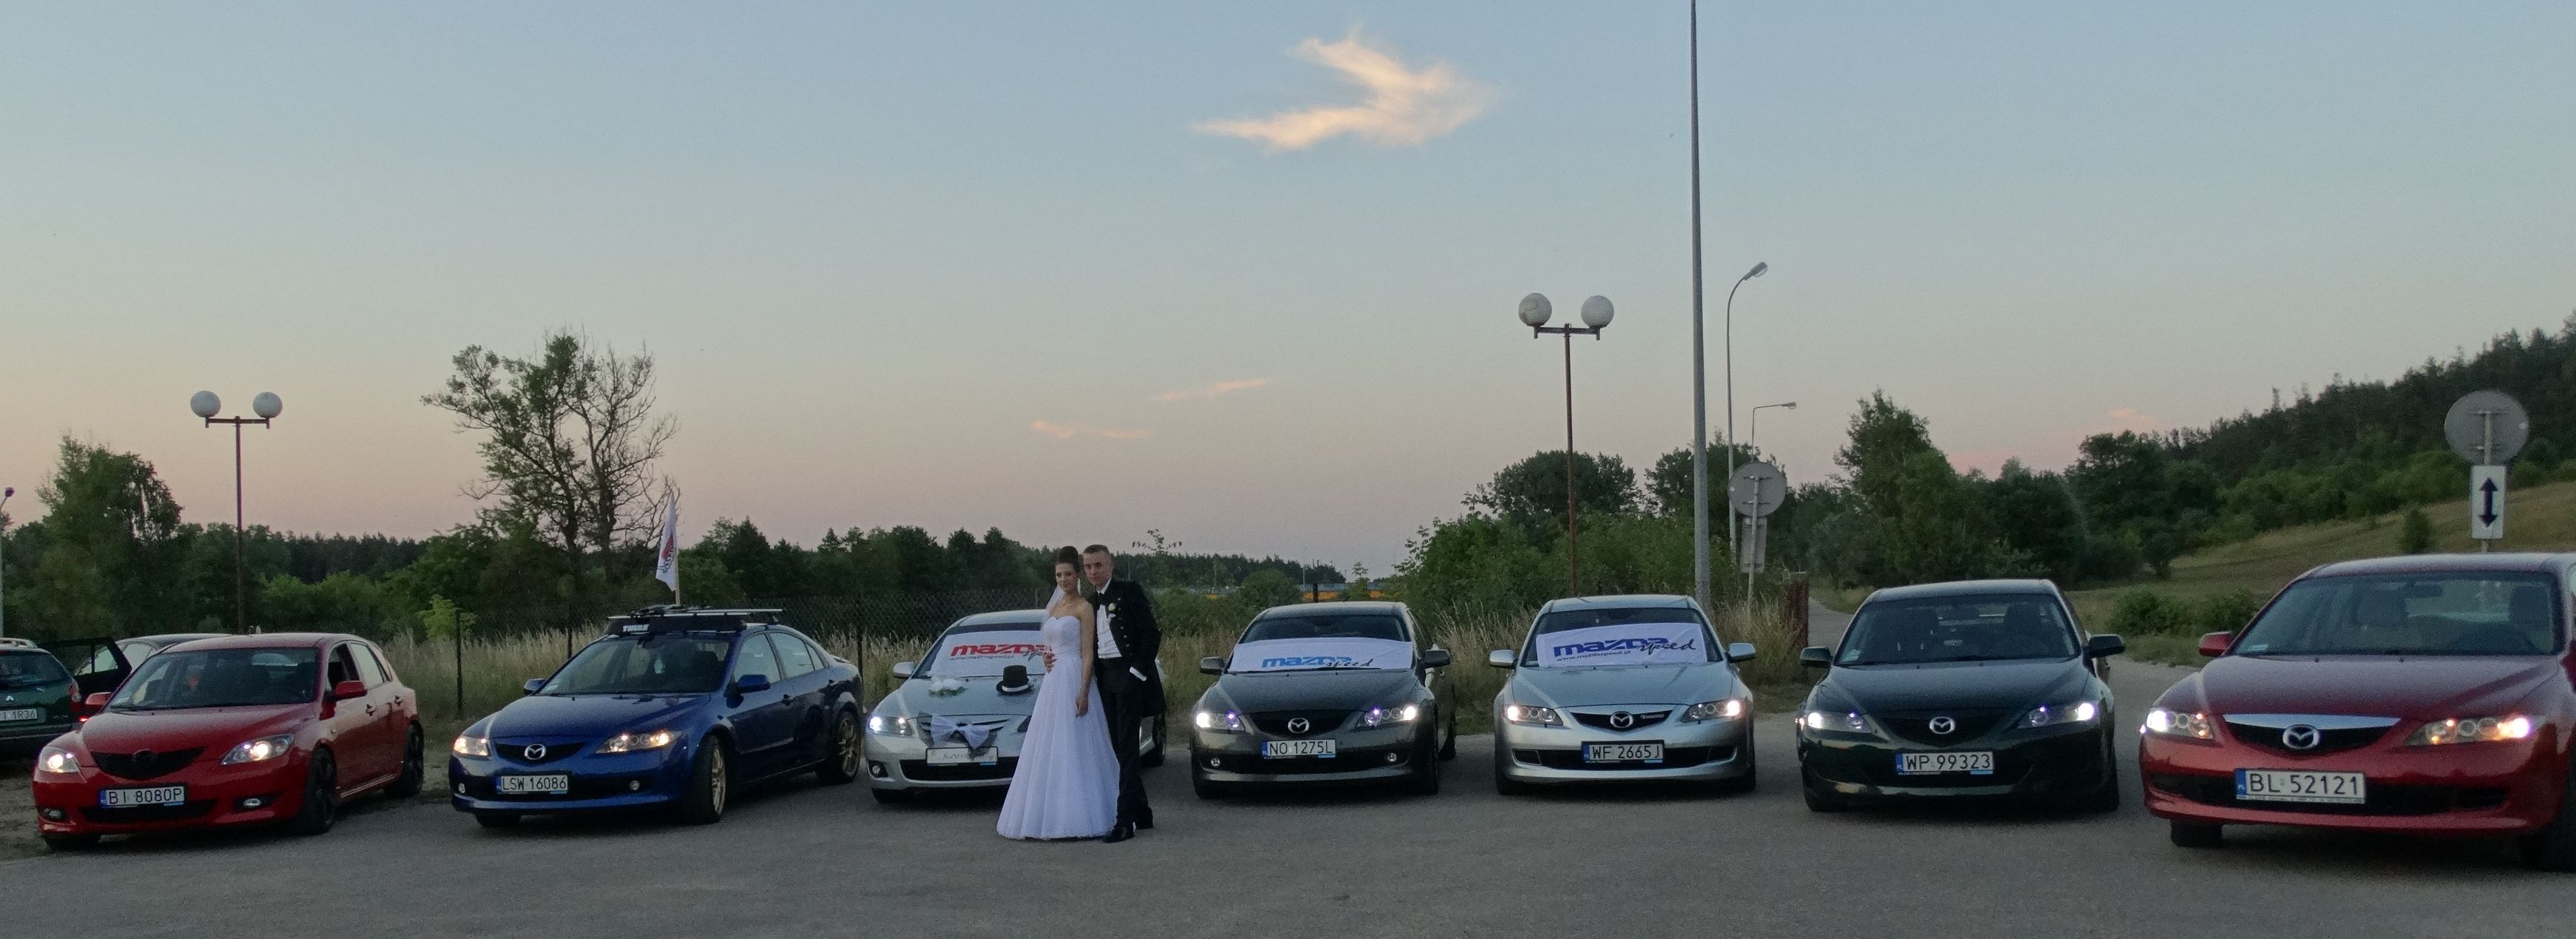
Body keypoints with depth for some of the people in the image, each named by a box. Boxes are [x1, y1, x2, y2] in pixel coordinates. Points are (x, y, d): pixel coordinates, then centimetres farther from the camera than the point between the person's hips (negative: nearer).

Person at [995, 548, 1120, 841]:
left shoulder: (1083, 608, -7)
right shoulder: (1054, 606, 16)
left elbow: (1088, 653, -12)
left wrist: (1084, 692, -19)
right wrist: (1047, 657, 1)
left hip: (1073, 681, -8)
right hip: (1053, 681, 8)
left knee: (1072, 749, -7)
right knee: (1046, 750, 8)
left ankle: (1073, 818, -4)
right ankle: (1050, 816, 14)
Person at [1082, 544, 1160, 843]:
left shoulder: (1129, 591, -6)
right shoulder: (1092, 601, 16)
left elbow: (1152, 634, -10)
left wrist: (1137, 671, -14)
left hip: (1129, 675, -8)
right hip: (1106, 677, 8)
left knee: (1127, 748, -11)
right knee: (1119, 748, 10)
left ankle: (1126, 820, -14)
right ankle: (1142, 812, 19)